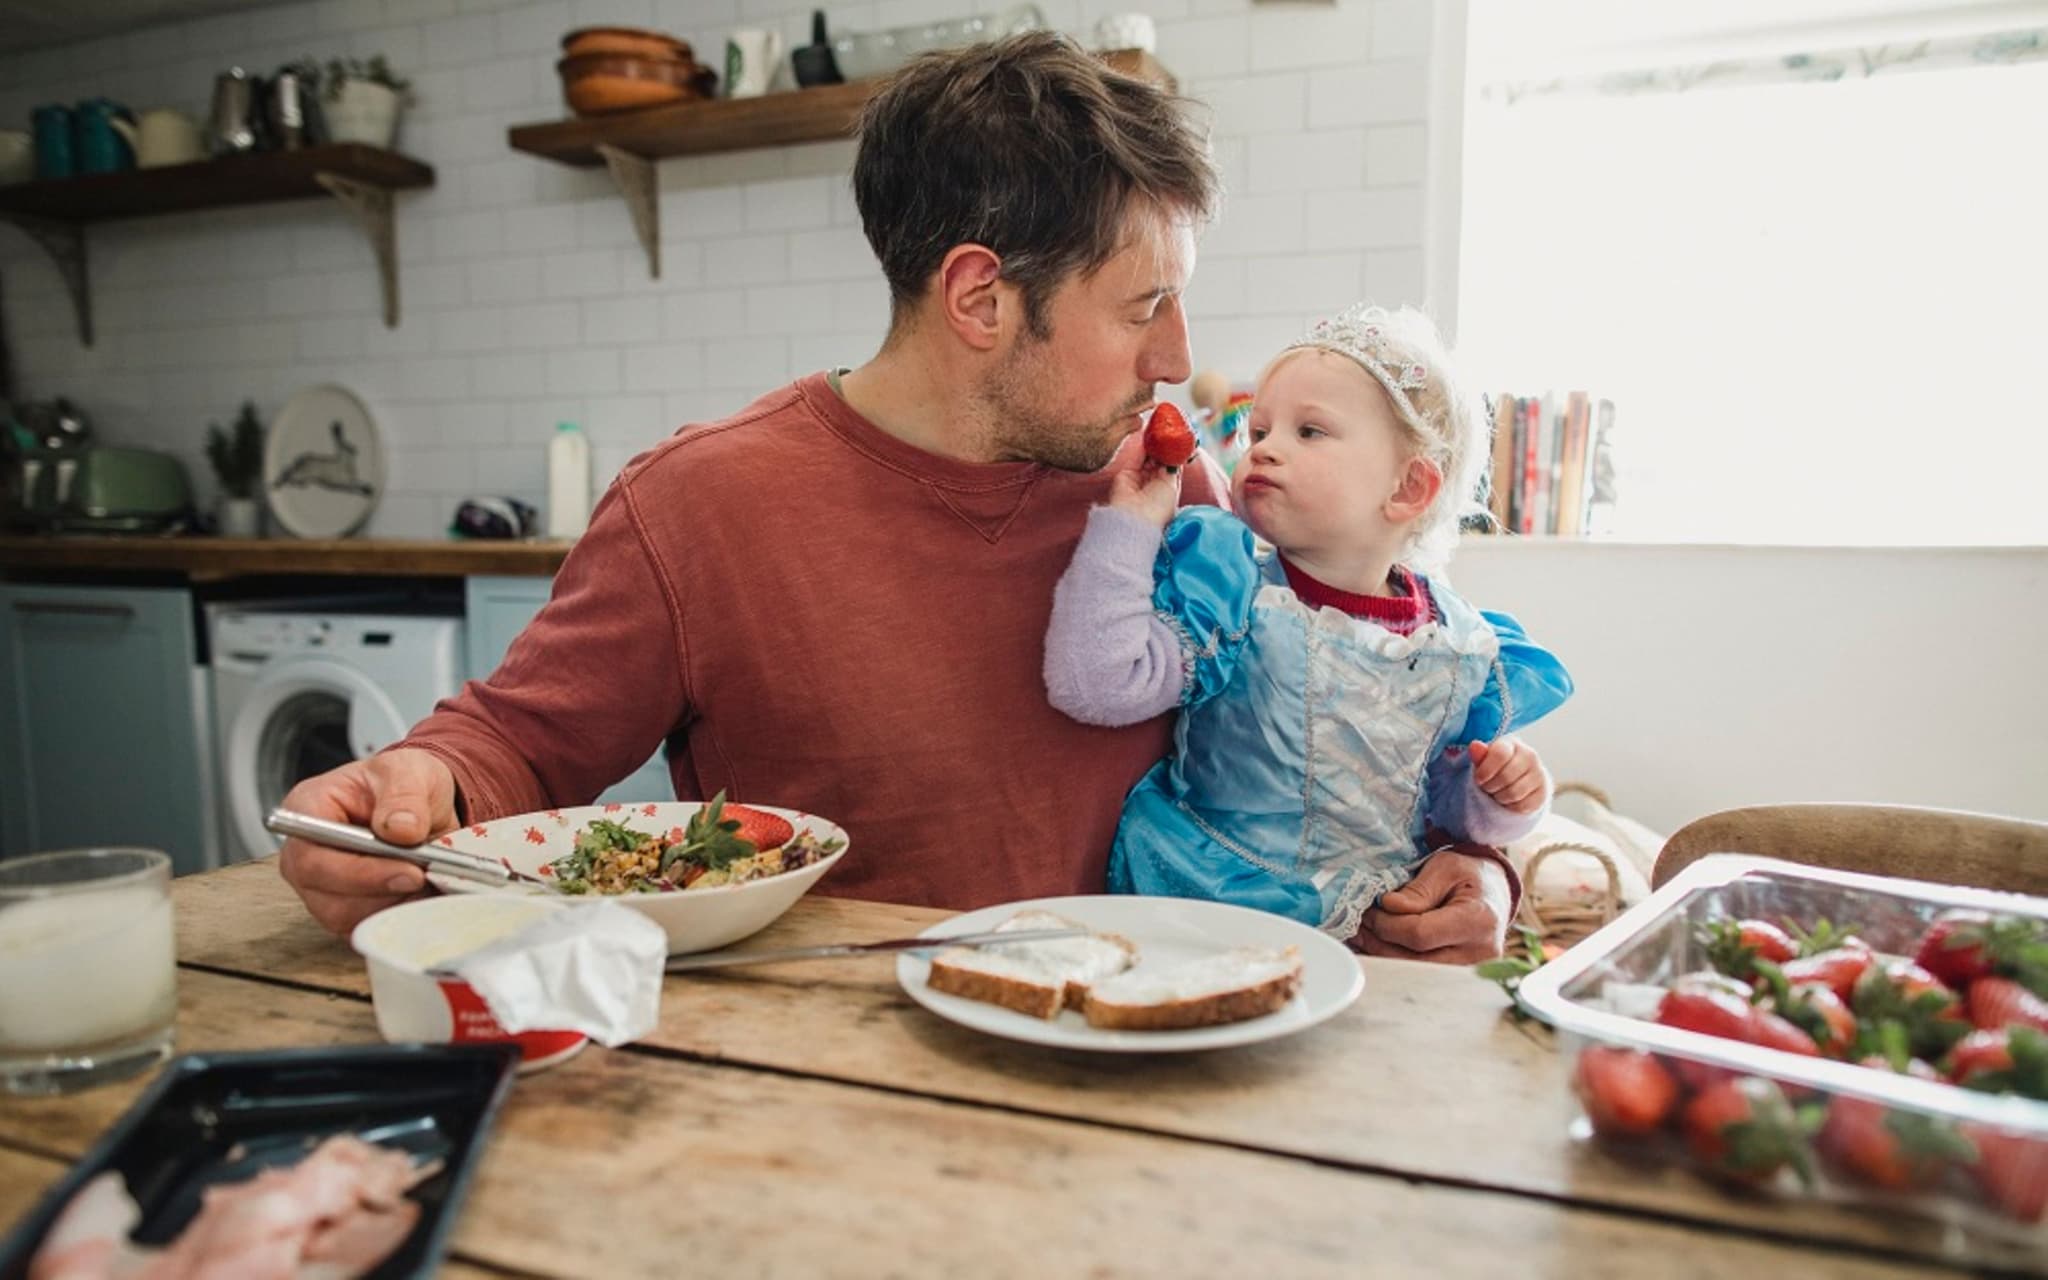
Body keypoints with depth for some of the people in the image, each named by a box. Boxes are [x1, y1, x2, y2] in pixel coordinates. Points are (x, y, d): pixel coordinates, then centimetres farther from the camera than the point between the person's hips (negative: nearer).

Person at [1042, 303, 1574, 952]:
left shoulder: (1457, 646, 3)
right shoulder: (1230, 589, -8)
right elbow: (1096, 685, -21)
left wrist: (1496, 797, -4)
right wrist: (1128, 525, -21)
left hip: (1383, 927, 3)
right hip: (1206, 919, -3)